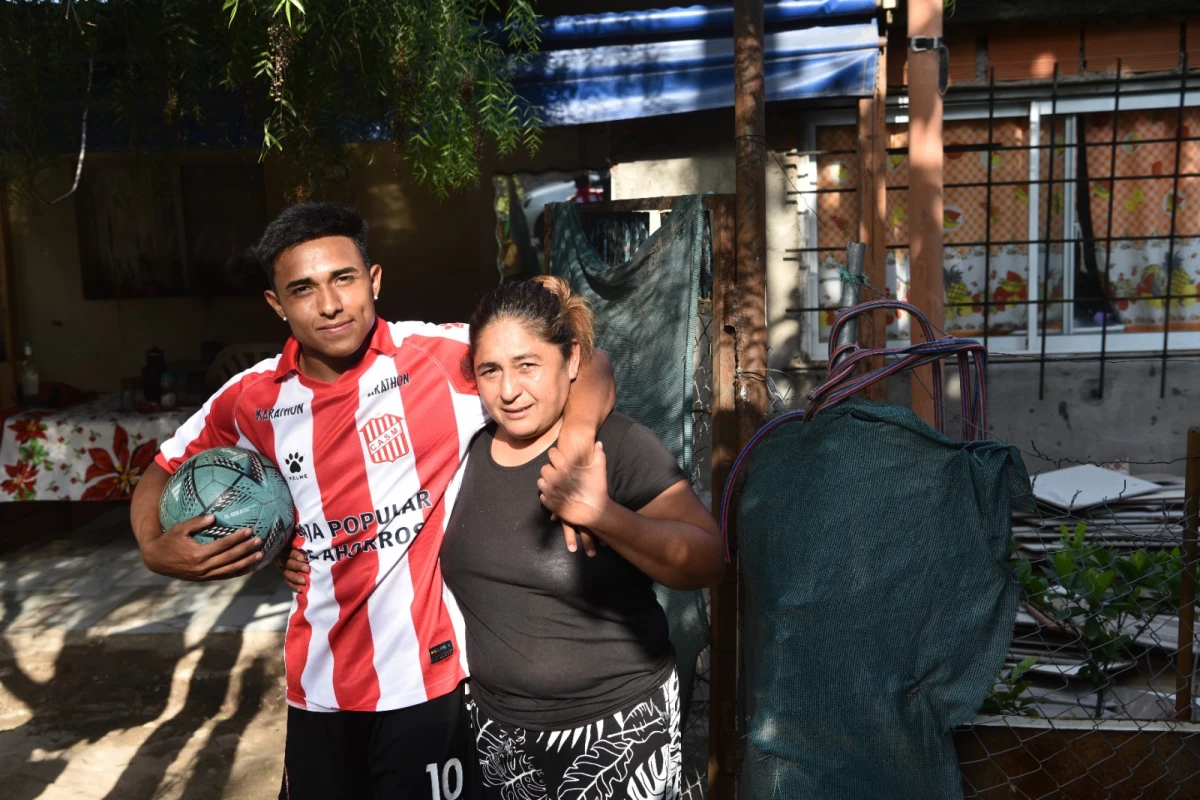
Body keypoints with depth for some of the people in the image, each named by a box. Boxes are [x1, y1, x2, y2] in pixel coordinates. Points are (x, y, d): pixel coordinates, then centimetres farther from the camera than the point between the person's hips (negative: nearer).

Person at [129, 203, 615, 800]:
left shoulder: (439, 357, -14)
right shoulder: (253, 399, -2)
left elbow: (589, 365, -10)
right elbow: (164, 472, 14)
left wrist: (577, 432, -30)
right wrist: (155, 549, -5)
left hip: (428, 676, -4)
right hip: (318, 683, 4)